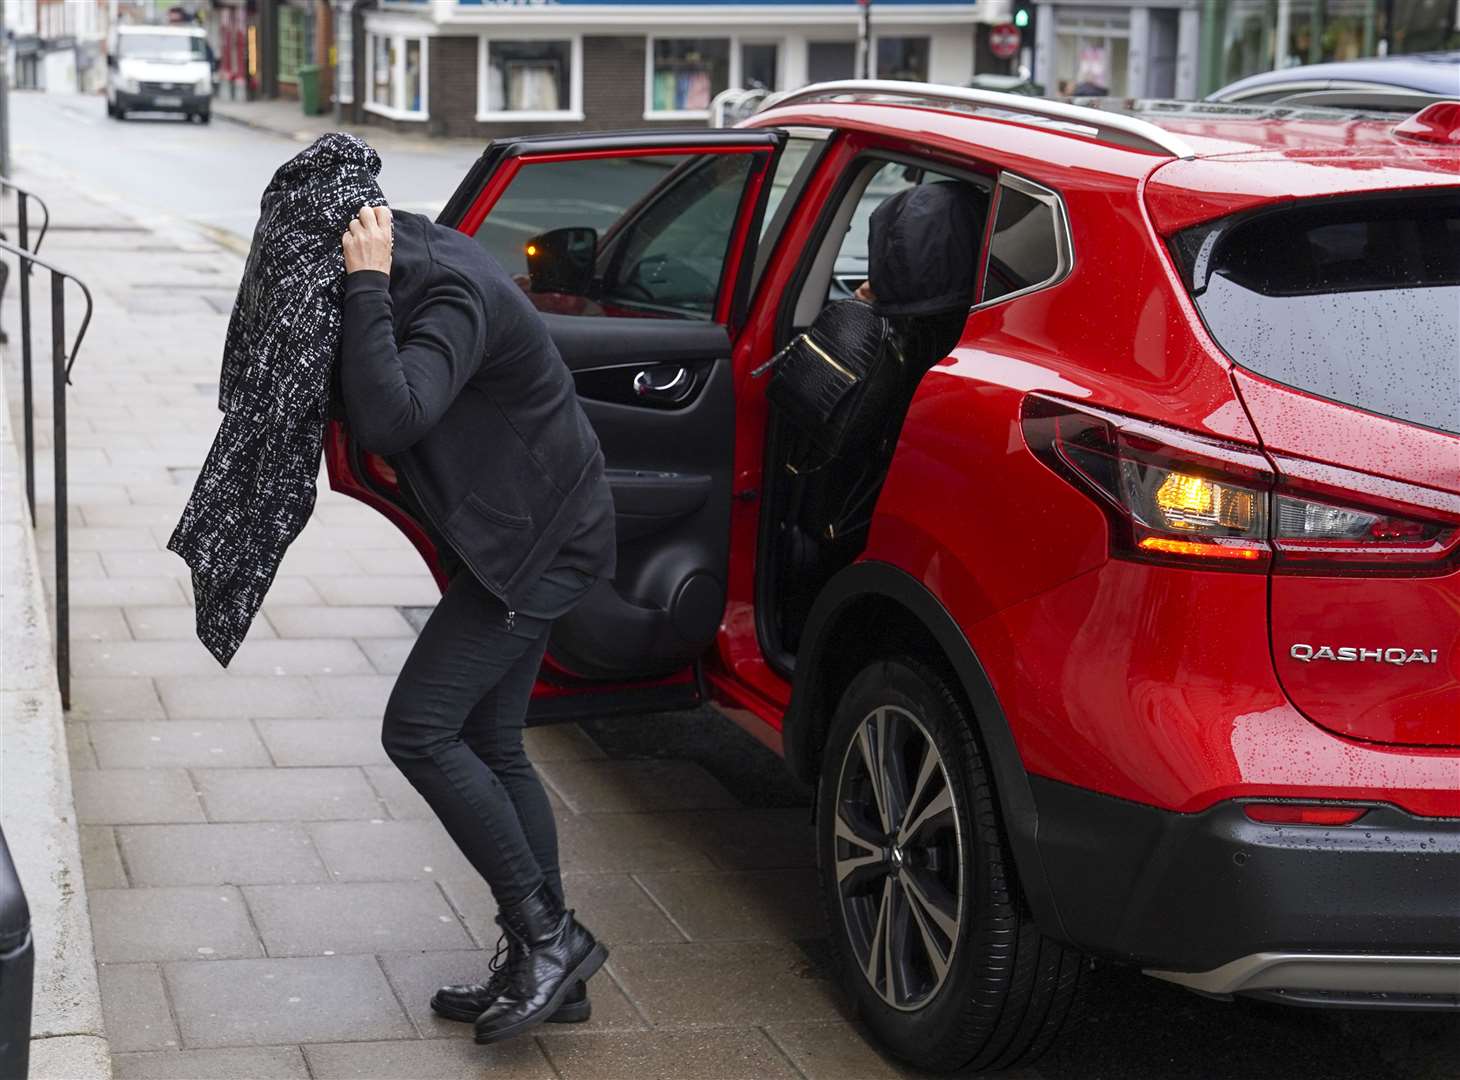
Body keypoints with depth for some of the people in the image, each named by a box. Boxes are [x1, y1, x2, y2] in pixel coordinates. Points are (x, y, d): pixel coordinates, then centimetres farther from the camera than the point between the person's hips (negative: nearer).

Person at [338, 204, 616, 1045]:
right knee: (489, 747, 12)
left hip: (537, 542, -10)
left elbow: (389, 417, -39)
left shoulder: (454, 298, -25)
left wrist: (367, 285, -33)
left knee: (419, 730, -11)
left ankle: (546, 934, -4)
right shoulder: (425, 258, 5)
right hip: (527, 532, 10)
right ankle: (548, 968, 19)